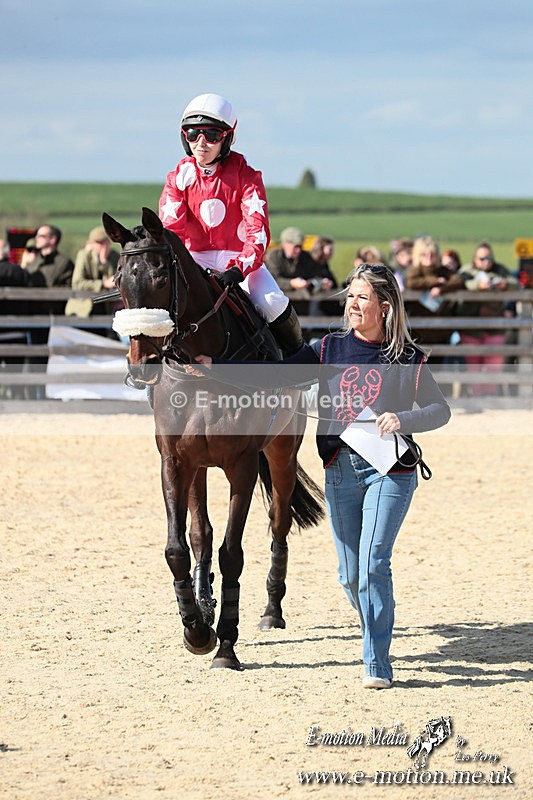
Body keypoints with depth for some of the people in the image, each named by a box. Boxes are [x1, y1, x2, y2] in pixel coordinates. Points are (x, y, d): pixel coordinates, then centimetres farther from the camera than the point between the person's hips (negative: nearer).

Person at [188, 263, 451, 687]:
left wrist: (404, 420, -17)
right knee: (350, 573, 8)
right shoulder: (330, 349, 6)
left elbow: (440, 409, 2)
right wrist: (214, 368, -7)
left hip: (390, 470, -4)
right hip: (340, 469, 4)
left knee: (373, 564, -14)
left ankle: (377, 664, -6)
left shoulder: (408, 358, -1)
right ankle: (377, 634, 33)